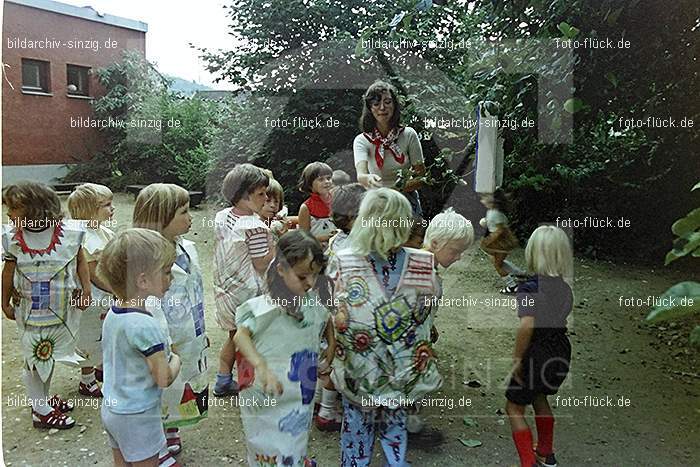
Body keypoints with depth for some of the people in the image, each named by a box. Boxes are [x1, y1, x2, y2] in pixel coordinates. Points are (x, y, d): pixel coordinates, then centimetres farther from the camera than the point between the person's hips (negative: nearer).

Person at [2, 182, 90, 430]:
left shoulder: (68, 232, -14)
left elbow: (80, 261, -1)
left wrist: (86, 290, -5)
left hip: (62, 309, 1)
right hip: (29, 311, -1)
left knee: (48, 356, 18)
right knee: (34, 359, 8)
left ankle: (44, 398, 39)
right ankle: (40, 411, 23)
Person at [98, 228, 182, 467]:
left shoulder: (112, 314, -3)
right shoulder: (145, 326, -29)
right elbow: (164, 379, -22)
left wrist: (162, 356, 4)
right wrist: (175, 361, -4)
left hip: (111, 409, 8)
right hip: (138, 417, -8)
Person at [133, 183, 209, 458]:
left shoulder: (187, 248, 3)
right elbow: (149, 306, -25)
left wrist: (201, 331, 19)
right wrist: (165, 347, -24)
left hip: (191, 343, 8)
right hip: (166, 347, -8)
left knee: (182, 395, 23)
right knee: (161, 396, 11)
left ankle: (170, 438, 45)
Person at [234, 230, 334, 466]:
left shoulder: (314, 300, -3)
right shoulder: (267, 307, -23)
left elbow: (326, 321, 18)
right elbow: (241, 336, -25)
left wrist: (331, 347, 8)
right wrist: (263, 369, -36)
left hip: (302, 393, 6)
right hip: (269, 395, -5)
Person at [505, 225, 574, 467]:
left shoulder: (529, 287, -22)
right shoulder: (564, 286, -1)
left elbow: (527, 324, -32)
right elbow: (560, 319, 1)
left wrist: (517, 358, -21)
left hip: (537, 354, -7)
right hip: (561, 353, 7)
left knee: (514, 408, 13)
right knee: (539, 396, 31)